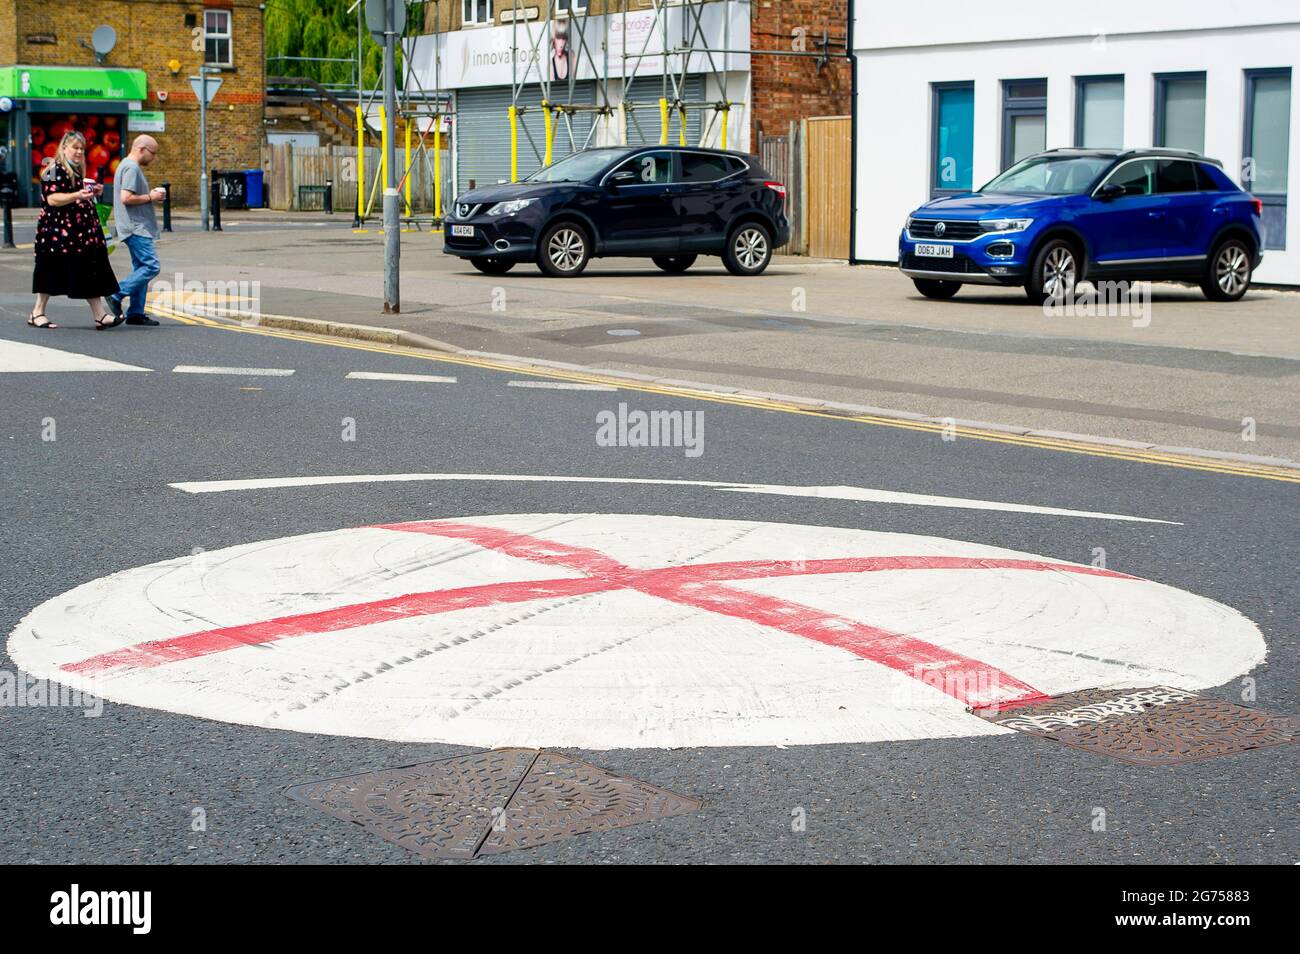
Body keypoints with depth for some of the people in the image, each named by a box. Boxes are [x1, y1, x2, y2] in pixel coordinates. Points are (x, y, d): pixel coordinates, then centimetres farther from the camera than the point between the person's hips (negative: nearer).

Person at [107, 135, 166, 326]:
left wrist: (150, 195, 13)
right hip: (136, 228, -11)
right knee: (151, 266, -14)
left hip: (137, 228, 11)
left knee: (141, 268, 10)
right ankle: (117, 296, -10)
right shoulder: (132, 168, -13)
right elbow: (126, 198, -23)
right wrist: (150, 197, -11)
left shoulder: (126, 165, 20)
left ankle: (136, 313, 10)